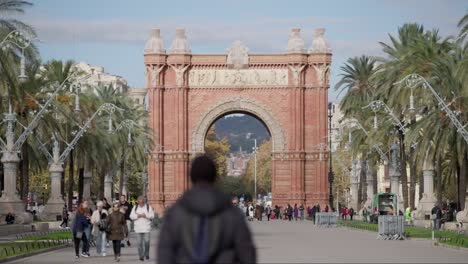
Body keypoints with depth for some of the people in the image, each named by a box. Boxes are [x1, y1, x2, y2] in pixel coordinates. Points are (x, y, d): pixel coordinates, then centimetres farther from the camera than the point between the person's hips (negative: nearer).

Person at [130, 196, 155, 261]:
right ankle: (141, 256, 6)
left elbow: (152, 215, -1)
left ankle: (146, 254, 12)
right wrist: (138, 216, -12)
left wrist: (145, 215, -16)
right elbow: (131, 216, 4)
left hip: (146, 227, -2)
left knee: (146, 241, -8)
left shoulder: (148, 207, 4)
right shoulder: (135, 207, 10)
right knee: (139, 243, 0)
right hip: (138, 228, 2)